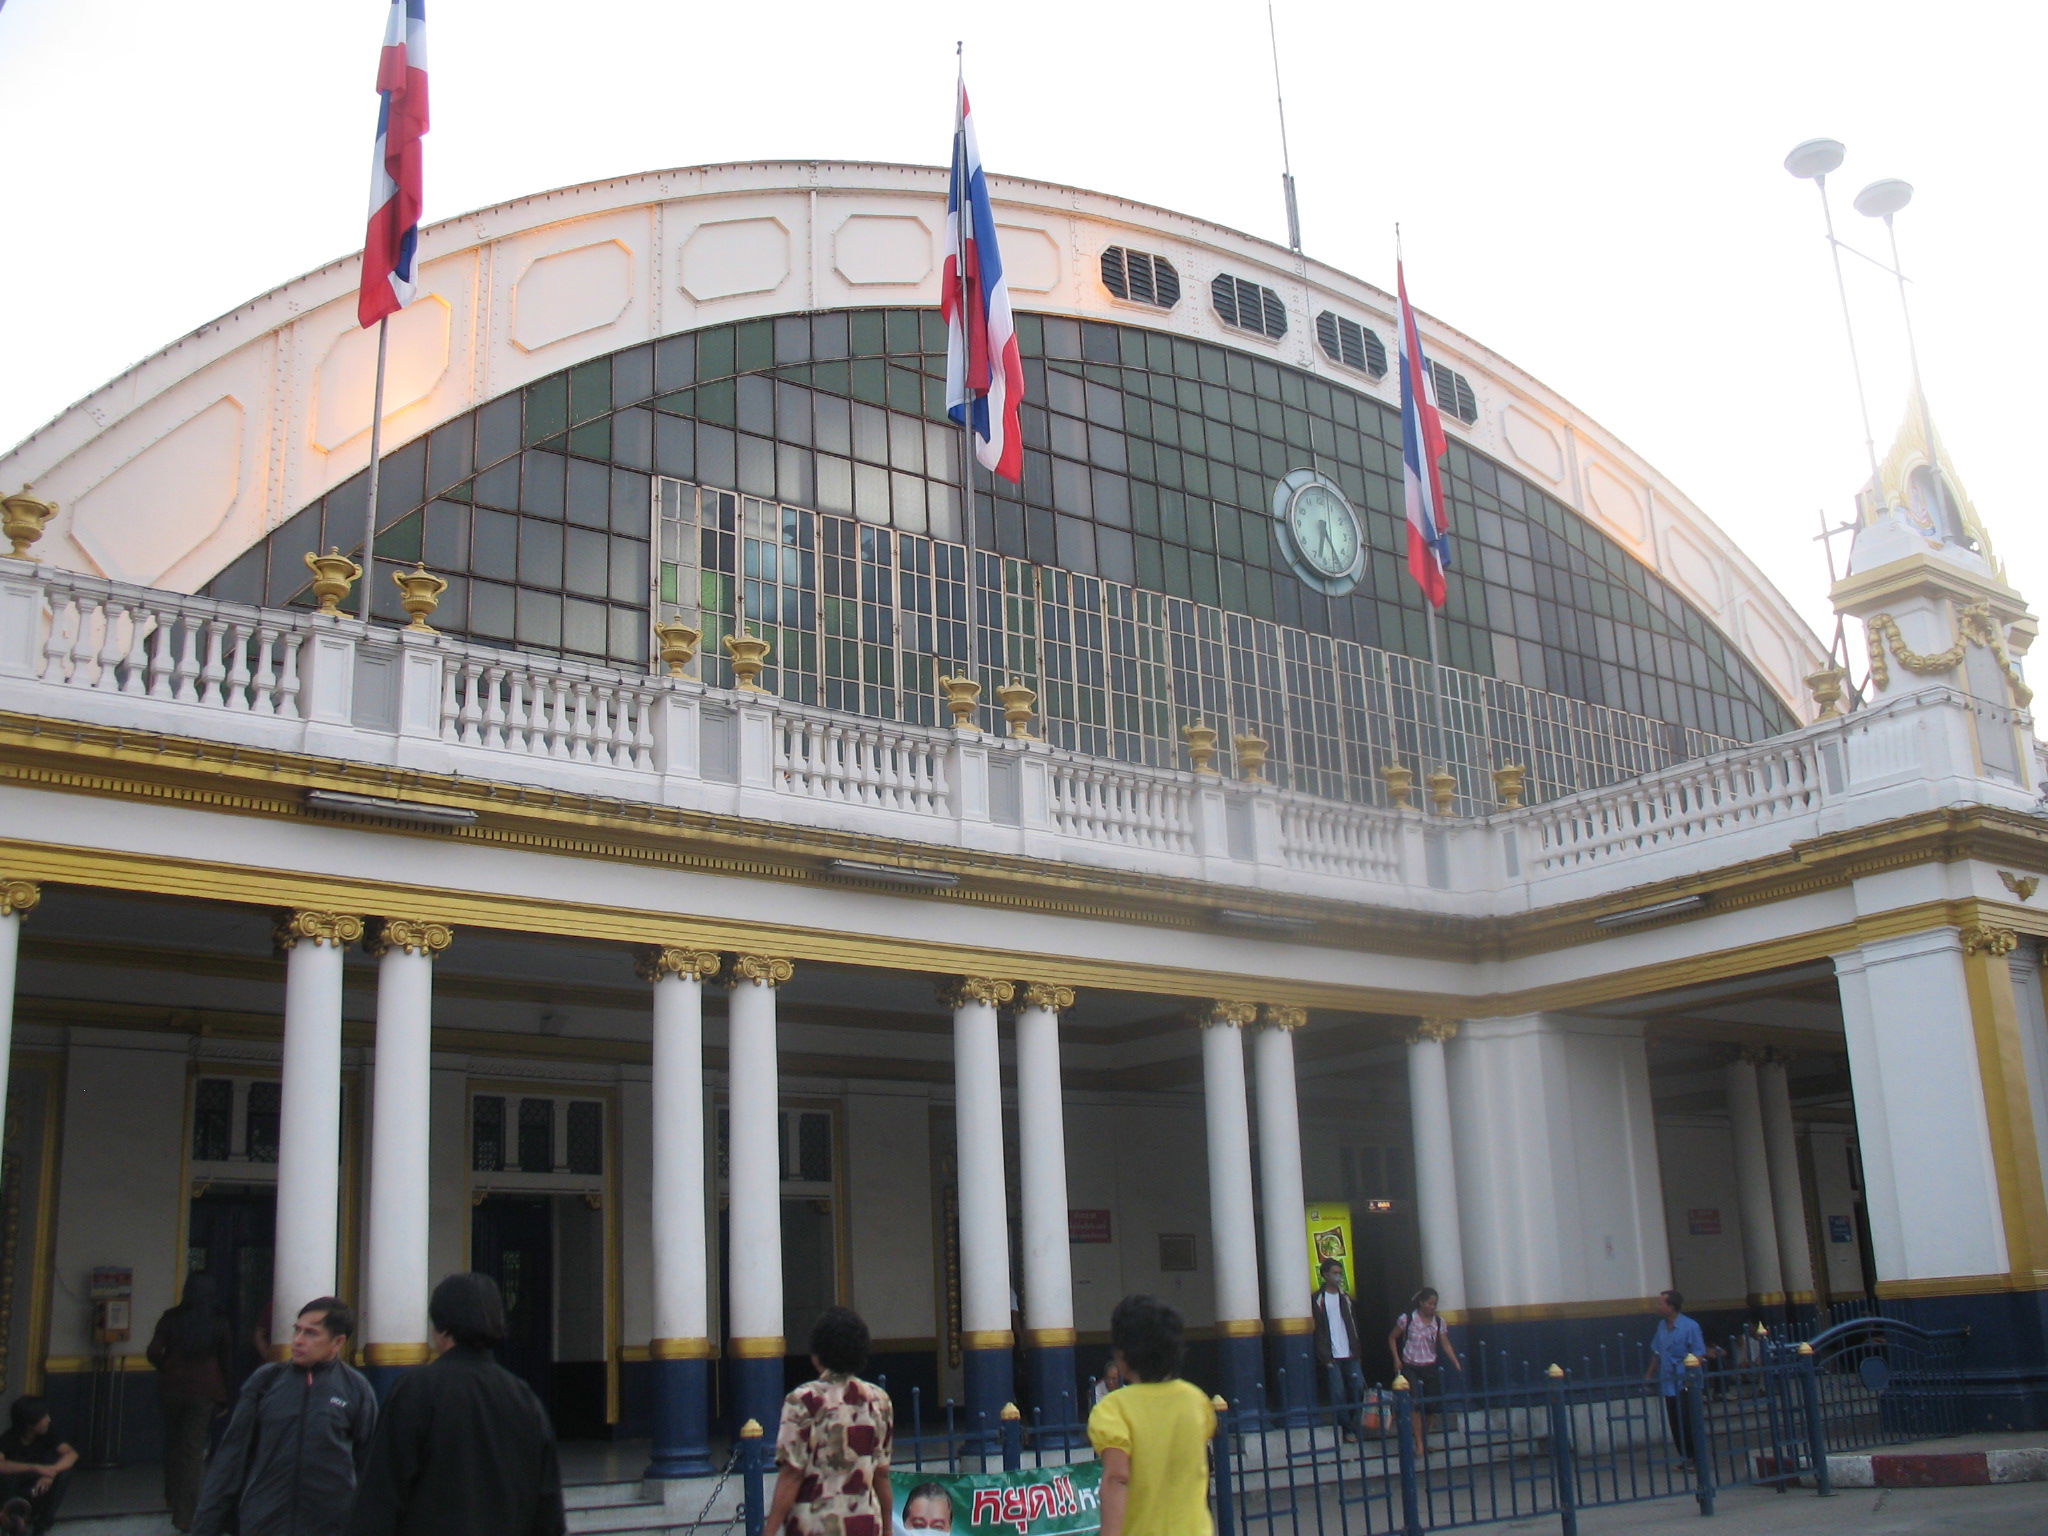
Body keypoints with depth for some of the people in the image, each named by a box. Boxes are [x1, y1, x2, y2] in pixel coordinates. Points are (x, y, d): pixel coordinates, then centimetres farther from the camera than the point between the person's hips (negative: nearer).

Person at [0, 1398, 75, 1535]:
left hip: (39, 1488, 3)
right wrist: (35, 1468, -49)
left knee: (64, 1470, -24)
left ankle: (42, 1523, -11)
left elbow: (72, 1454, -22)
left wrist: (51, 1472, -40)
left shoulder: (48, 1435, -11)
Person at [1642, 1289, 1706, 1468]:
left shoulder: (1690, 1327, -11)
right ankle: (1684, 1457, 17)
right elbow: (1657, 1353, 20)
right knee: (1675, 1424, 9)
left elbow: (1699, 1354, -12)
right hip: (1668, 1384, 7)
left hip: (1685, 1384, -7)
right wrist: (1650, 1375, 20)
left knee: (1687, 1423, -5)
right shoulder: (1662, 1326, 10)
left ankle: (1694, 1458, 5)